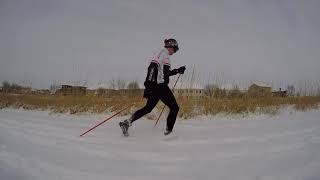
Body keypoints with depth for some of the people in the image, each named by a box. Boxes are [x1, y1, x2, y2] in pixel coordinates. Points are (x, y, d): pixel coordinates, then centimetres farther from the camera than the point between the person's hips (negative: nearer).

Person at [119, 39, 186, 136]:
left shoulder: (161, 54, 22)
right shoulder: (164, 53, -8)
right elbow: (152, 68, -21)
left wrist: (178, 70, 32)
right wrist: (148, 85, -29)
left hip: (155, 87, 10)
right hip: (160, 86, -10)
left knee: (148, 108, 16)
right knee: (174, 108, 2)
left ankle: (127, 122, 13)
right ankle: (168, 130, 4)